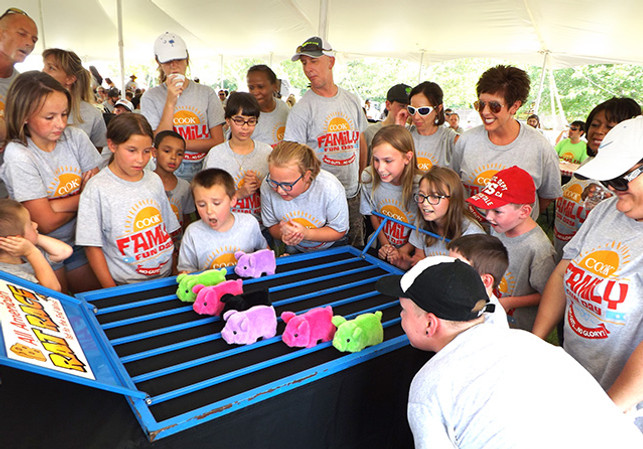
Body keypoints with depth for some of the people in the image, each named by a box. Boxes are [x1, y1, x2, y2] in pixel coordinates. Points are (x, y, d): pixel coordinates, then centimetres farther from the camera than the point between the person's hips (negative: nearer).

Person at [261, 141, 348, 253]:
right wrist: (282, 234, -28)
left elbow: (339, 231, -15)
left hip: (331, 247, -1)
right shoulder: (268, 186, -21)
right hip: (295, 250, 2)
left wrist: (306, 233, -30)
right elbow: (272, 225, -4)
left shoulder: (330, 188, -28)